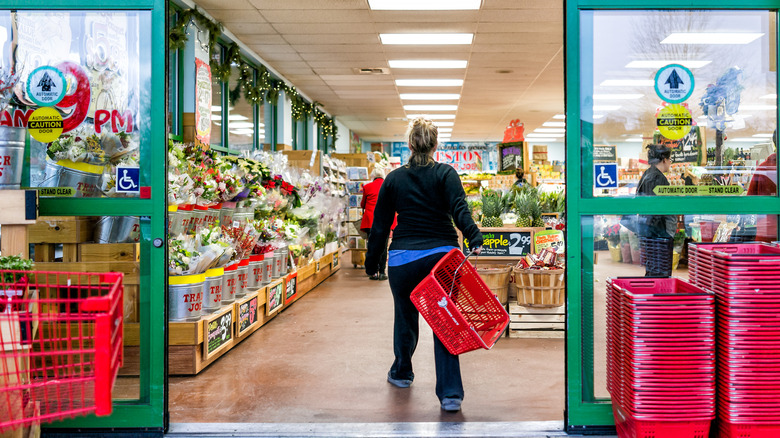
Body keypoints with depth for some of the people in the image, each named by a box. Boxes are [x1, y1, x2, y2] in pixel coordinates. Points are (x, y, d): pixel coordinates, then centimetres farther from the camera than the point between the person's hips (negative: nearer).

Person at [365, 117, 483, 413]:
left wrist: (371, 263, 15)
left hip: (404, 259, 1)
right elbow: (459, 210, -17)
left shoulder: (393, 179, 5)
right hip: (442, 256, -1)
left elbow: (380, 225, 8)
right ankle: (450, 394, -2)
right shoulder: (445, 174, 0)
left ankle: (401, 373, 42)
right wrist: (475, 239, -26)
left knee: (405, 317, 21)